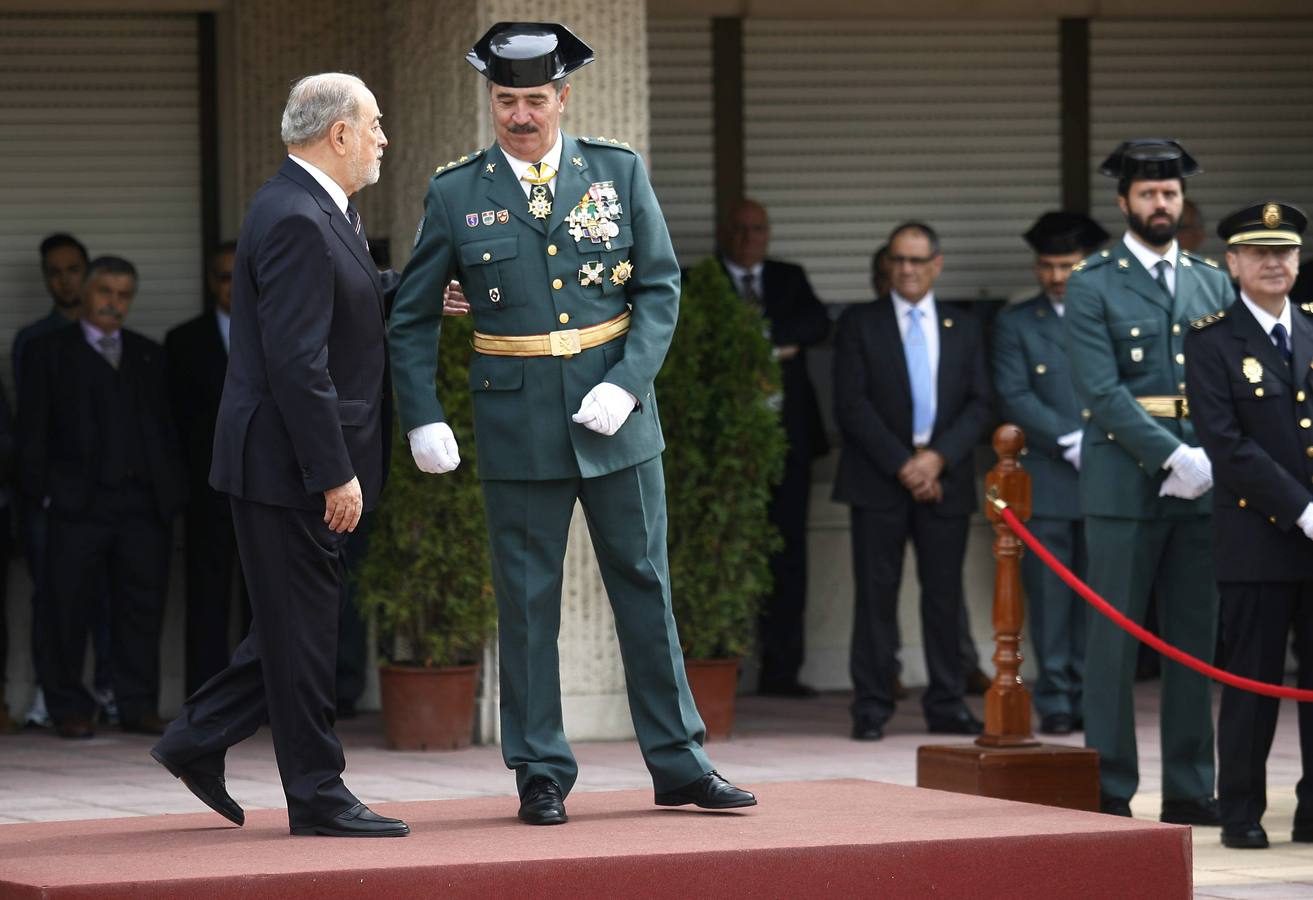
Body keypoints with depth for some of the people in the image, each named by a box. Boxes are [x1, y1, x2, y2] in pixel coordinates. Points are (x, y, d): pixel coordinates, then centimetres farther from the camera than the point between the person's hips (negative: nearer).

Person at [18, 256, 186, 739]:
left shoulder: (149, 355, 18)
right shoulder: (49, 351, 8)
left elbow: (167, 424, 16)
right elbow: (33, 428, 3)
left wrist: (173, 491, 6)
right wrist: (41, 489, -7)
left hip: (144, 502, 3)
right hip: (78, 502, -3)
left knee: (142, 607, 2)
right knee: (69, 607, -2)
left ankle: (139, 706, 8)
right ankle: (69, 708, 4)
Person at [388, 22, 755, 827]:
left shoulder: (620, 172, 2)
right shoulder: (456, 193, 0)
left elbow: (661, 286, 1)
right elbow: (413, 317, 5)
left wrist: (627, 383, -12)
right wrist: (423, 419, -4)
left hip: (617, 419, 1)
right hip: (518, 422, -1)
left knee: (645, 586, 7)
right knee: (527, 600, 3)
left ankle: (680, 763, 14)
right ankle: (541, 776, 10)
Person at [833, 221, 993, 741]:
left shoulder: (964, 329, 14)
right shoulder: (858, 325, 6)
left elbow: (979, 406, 7)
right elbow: (852, 406, -3)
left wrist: (939, 458, -9)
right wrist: (902, 465, -10)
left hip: (944, 480, 2)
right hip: (879, 480, -2)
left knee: (944, 595, 2)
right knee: (877, 594, -4)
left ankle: (946, 705, 7)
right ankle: (871, 708, -2)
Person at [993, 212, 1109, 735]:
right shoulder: (1016, 325, 8)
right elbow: (1015, 398, -2)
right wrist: (1072, 441, -11)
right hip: (1045, 482, -1)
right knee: (1049, 596, -2)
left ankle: (1089, 696, 8)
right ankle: (1055, 701, 2)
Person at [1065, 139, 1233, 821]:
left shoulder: (1213, 284, 14)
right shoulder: (1093, 285, -1)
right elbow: (1102, 392, -10)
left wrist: (1213, 459, -7)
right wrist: (1172, 456, -18)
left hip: (1200, 485, 4)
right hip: (1124, 484, -4)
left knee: (1196, 637, 6)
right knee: (1115, 640, -1)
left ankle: (1190, 790, 11)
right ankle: (1109, 791, 3)